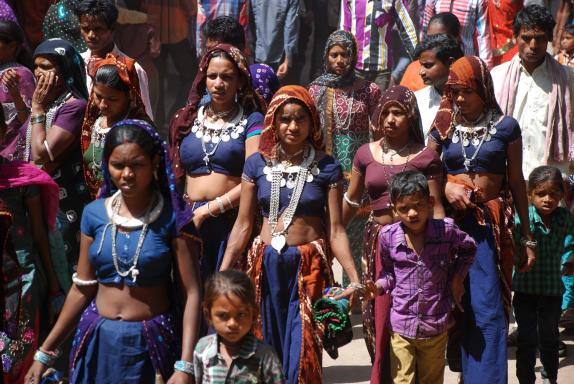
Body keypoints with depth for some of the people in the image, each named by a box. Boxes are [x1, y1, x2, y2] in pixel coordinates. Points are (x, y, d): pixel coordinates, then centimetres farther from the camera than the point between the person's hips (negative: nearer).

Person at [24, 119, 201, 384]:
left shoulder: (172, 216, -11)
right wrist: (45, 352, 5)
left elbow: (191, 294, -13)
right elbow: (82, 288, 5)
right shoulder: (94, 213, -1)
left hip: (150, 341, -3)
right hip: (98, 339, 3)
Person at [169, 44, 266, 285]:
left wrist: (208, 210, -11)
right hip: (189, 223, 3)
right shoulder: (187, 119, 13)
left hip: (232, 222, -3)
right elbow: (175, 174, 16)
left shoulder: (251, 121, 1)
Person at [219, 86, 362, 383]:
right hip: (266, 265, 2)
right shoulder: (257, 164, 2)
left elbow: (335, 231, -4)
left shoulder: (327, 168, -3)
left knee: (302, 354, -1)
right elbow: (243, 225, 4)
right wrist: (222, 274, -1)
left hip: (310, 267, -2)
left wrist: (355, 278, -14)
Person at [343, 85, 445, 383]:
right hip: (376, 239, 4)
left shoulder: (425, 157, -3)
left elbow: (435, 207, -3)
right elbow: (351, 200, 15)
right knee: (376, 314, 8)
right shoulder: (366, 153, 7)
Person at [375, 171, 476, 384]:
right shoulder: (388, 235, -8)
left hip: (436, 326, 0)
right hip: (401, 325, 0)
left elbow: (468, 248, 12)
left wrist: (458, 277, 3)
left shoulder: (447, 230, -10)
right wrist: (378, 286, -11)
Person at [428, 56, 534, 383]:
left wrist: (527, 238, 4)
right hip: (451, 220, 2)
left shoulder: (505, 126, 1)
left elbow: (516, 181, 4)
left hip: (492, 223, -2)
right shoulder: (444, 126, 6)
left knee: (487, 307, -6)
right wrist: (445, 187, -12)